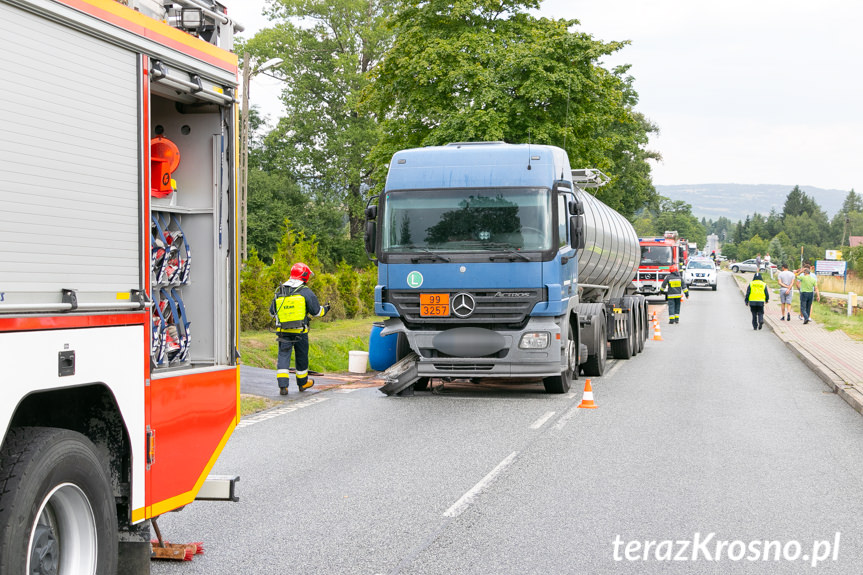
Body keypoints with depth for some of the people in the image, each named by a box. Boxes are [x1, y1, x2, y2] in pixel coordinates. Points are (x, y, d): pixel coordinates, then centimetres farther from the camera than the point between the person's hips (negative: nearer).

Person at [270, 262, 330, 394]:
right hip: (300, 331, -2)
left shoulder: (279, 292, 7)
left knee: (283, 356, 1)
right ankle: (303, 382, 29)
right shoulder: (306, 292, -5)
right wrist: (325, 309, 19)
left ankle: (283, 386, -11)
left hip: (283, 330, 2)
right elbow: (316, 311, -2)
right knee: (301, 356, 13)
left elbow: (272, 312, 12)